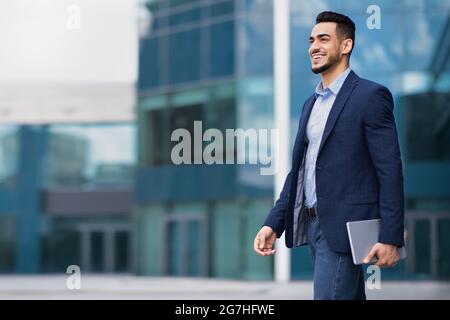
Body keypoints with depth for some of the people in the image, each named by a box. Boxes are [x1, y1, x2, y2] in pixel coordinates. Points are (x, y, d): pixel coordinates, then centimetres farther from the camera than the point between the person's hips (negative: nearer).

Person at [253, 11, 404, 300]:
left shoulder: (370, 95, -7)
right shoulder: (312, 103, 17)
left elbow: (390, 170, -11)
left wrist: (390, 237, -17)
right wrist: (274, 223, 7)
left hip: (345, 228, -8)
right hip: (312, 224, 8)